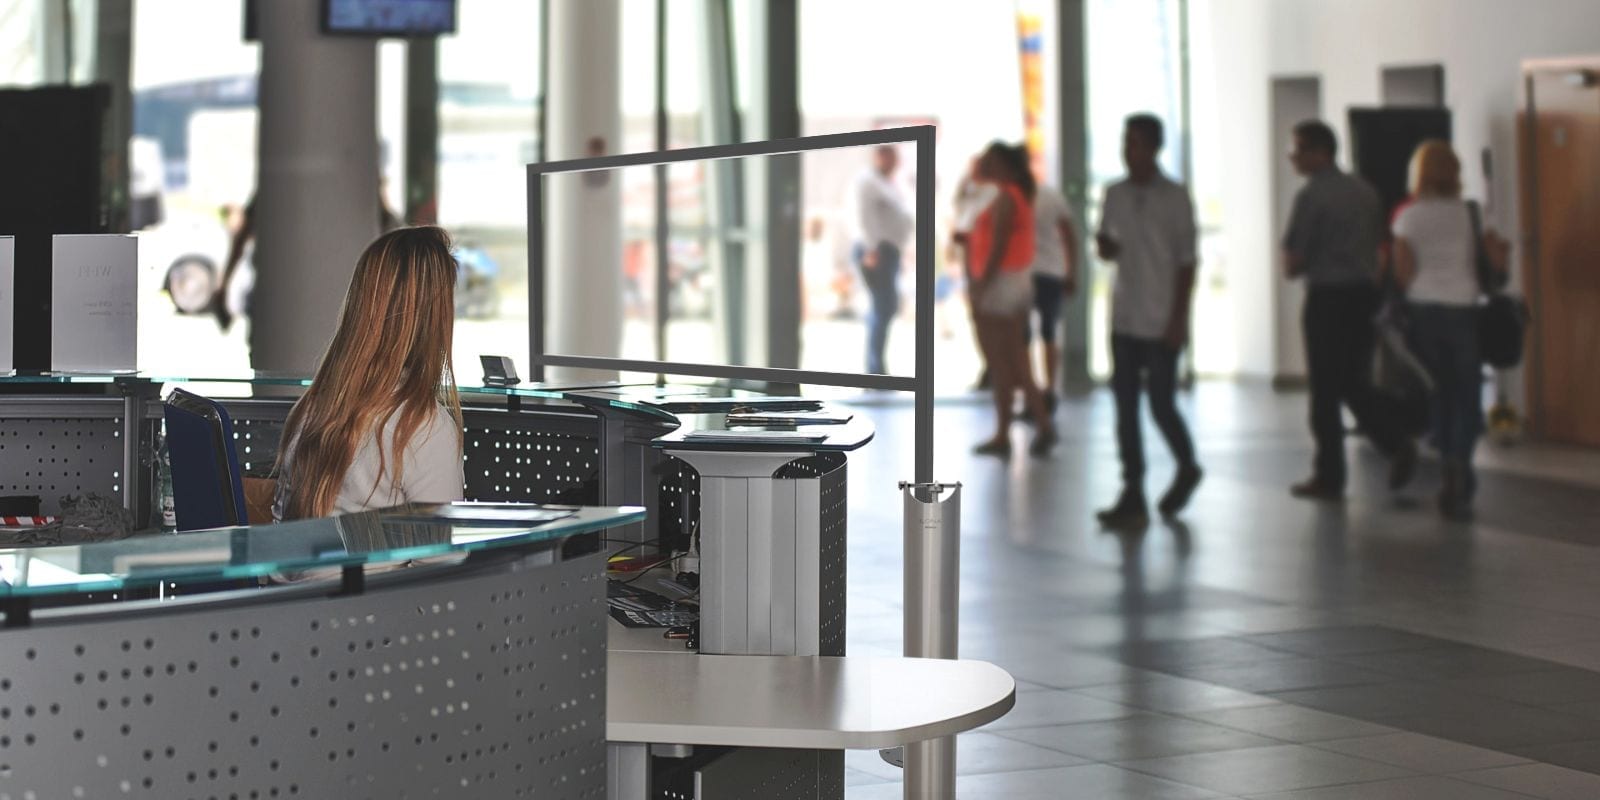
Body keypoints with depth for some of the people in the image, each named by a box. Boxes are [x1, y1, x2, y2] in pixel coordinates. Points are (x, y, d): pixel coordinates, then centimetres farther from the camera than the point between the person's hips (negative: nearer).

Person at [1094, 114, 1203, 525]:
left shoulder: (1174, 198, -5)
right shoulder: (1115, 195, 8)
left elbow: (1186, 262, -5)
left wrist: (1178, 320, -10)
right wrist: (1104, 245, -9)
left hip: (1162, 322, -5)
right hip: (1124, 319, 5)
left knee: (1161, 404, -2)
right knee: (1126, 406, 1)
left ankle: (1186, 468, 25)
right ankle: (1132, 495, 4)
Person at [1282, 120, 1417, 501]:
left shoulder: (1312, 195, -12)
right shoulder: (1365, 192, 11)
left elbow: (1292, 262, -11)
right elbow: (1379, 248, 16)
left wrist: (1297, 267, 10)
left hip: (1327, 298, -7)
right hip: (1365, 293, 7)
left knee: (1325, 390, 2)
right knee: (1354, 384, 16)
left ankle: (1329, 477, 7)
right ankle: (1396, 443, -2)